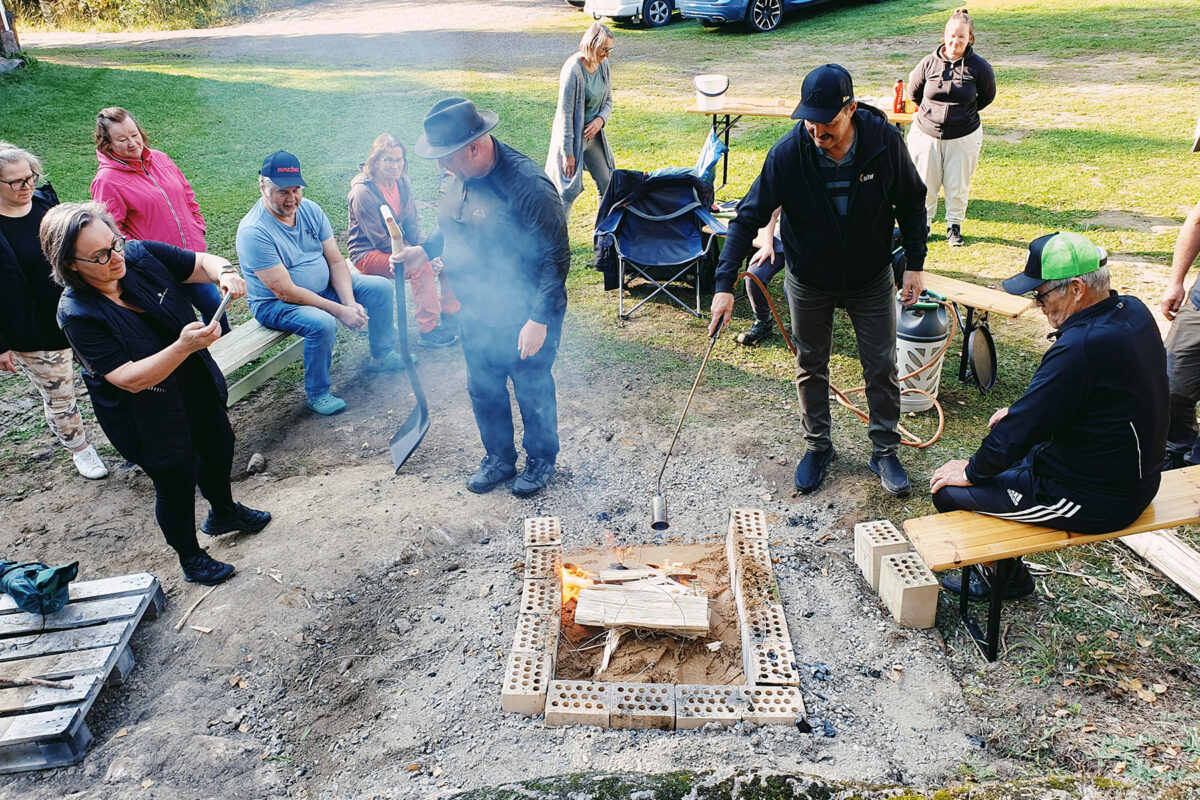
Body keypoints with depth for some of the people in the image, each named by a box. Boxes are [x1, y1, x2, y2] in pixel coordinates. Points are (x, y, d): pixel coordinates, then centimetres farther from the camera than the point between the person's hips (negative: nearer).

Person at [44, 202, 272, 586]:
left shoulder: (140, 255, -16)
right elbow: (131, 379, -32)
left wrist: (226, 273, -32)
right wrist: (184, 347, -46)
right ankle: (190, 557, 40)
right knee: (176, 482, 12)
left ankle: (223, 512, 58)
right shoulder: (78, 313, -29)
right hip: (149, 420, -6)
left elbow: (203, 262, -7)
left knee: (219, 446, 26)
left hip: (199, 390, 6)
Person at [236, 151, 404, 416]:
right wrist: (340, 310, -28)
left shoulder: (310, 209, -5)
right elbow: (286, 292, -27)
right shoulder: (253, 232, -26)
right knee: (322, 323, -36)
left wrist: (350, 302, -18)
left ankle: (382, 356, 21)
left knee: (381, 287, 2)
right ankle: (317, 394, -13)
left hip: (324, 287, 7)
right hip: (275, 304, -7)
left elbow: (336, 261, -2)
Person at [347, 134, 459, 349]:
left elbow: (413, 226, 4)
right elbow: (381, 242, -22)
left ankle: (449, 314, 5)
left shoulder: (402, 182, -1)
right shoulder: (362, 193, -22)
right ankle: (427, 331, -21)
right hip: (368, 253, -7)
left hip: (396, 244, 8)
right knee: (421, 267, -30)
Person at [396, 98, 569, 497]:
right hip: (476, 313, 8)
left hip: (525, 318, -7)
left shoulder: (526, 185, -26)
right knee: (483, 390, 19)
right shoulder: (457, 176, -1)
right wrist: (424, 250, 3)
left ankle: (541, 461, 35)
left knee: (532, 391, 11)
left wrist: (539, 320, -25)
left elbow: (556, 256, -24)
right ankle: (498, 458, 41)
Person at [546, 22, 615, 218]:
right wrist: (568, 152, -20)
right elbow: (565, 113, -21)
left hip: (593, 134, 8)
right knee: (570, 190, -5)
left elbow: (608, 101, 12)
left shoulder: (603, 64, 0)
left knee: (607, 184, 14)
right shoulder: (573, 70, -23)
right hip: (573, 136, -8)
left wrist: (600, 119, -11)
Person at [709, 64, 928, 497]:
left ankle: (885, 450, 29)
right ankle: (818, 445, 34)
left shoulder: (885, 141, -20)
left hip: (872, 279, 1)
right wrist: (724, 284, -25)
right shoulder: (788, 153, -23)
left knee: (882, 367, 9)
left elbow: (912, 203, -4)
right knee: (810, 367, 13)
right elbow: (748, 217, -18)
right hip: (809, 282, 0)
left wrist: (915, 265, -6)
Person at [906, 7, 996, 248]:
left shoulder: (979, 66, -8)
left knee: (958, 187, 8)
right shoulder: (929, 63, -7)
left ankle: (954, 226, 27)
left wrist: (964, 113, 14)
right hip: (926, 135, 1)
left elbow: (987, 96, 10)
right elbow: (914, 93, 10)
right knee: (925, 185, 9)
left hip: (963, 137, 0)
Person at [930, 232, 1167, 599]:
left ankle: (1007, 578, 24)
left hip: (1092, 501, -10)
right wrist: (1021, 413, 8)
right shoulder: (1133, 312, -1)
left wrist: (971, 471, -8)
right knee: (993, 455, 23)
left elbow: (1021, 431, -23)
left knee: (949, 490, -1)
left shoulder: (1081, 347, -31)